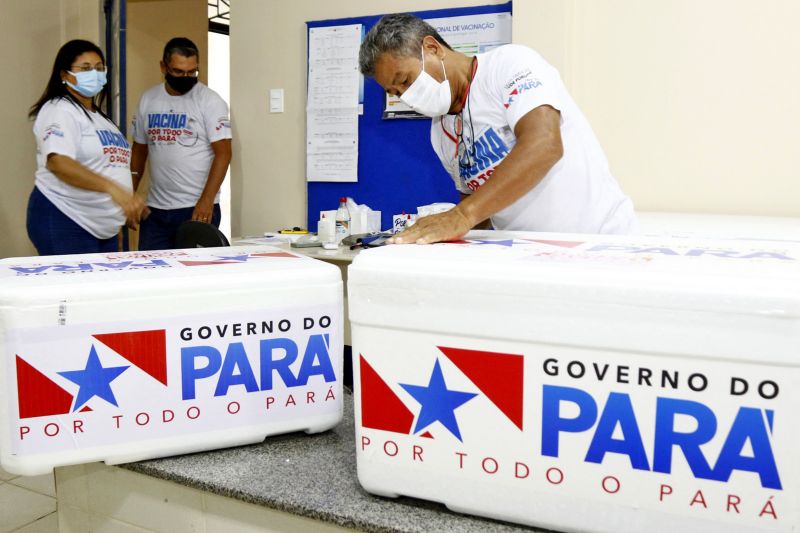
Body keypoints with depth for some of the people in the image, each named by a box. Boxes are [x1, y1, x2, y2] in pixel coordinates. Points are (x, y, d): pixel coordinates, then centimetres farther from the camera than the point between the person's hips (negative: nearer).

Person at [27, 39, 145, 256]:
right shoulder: (60, 110, -9)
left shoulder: (99, 116, 19)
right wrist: (113, 188, -37)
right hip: (65, 224, -8)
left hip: (104, 229, 8)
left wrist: (129, 208, 20)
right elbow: (58, 163, -26)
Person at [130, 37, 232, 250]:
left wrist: (206, 201, -19)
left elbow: (223, 153, -10)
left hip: (198, 209, -4)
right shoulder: (147, 100, 10)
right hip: (155, 209, 5)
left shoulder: (210, 101, -5)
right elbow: (139, 150, 17)